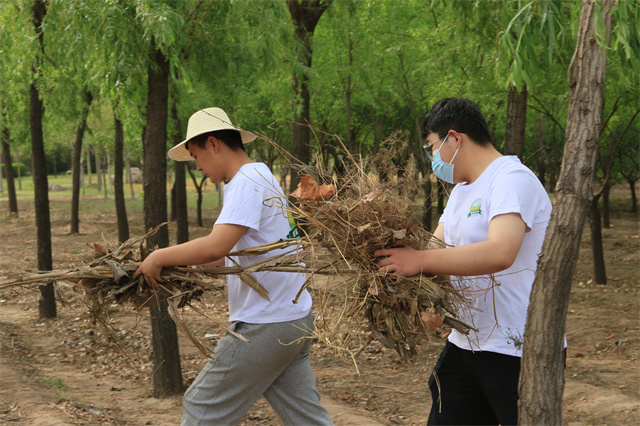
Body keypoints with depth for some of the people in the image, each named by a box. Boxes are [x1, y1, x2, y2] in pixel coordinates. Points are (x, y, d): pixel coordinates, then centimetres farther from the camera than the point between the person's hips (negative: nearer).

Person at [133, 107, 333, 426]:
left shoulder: (247, 182, -15)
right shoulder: (265, 178, 17)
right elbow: (232, 252, 21)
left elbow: (215, 246, -28)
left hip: (264, 325, -10)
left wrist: (159, 257, -15)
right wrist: (182, 266, 12)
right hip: (297, 319, 10)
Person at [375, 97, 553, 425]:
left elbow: (499, 254, -31)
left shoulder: (512, 180, -15)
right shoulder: (461, 190, 18)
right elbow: (435, 249, 13)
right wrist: (392, 250, -6)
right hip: (465, 345, 9)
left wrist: (419, 261, -28)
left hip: (518, 351, -9)